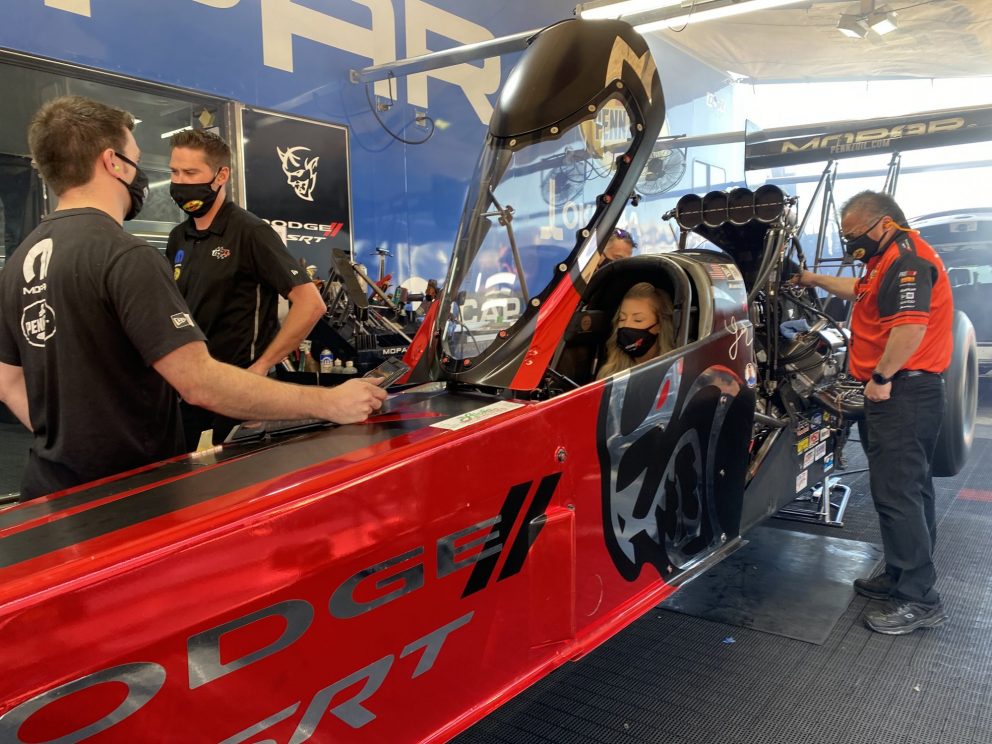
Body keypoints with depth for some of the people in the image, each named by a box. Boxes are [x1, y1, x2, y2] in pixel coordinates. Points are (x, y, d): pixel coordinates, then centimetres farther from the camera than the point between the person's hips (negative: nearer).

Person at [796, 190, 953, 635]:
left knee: (897, 494, -9)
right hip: (905, 394, 11)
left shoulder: (907, 260, -15)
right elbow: (863, 293, 40)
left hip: (902, 393, -11)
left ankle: (919, 600, -2)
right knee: (910, 490, 16)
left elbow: (911, 325, -28)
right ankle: (904, 577, 26)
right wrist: (817, 281, 45)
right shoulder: (892, 262, 20)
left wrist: (881, 377, -21)